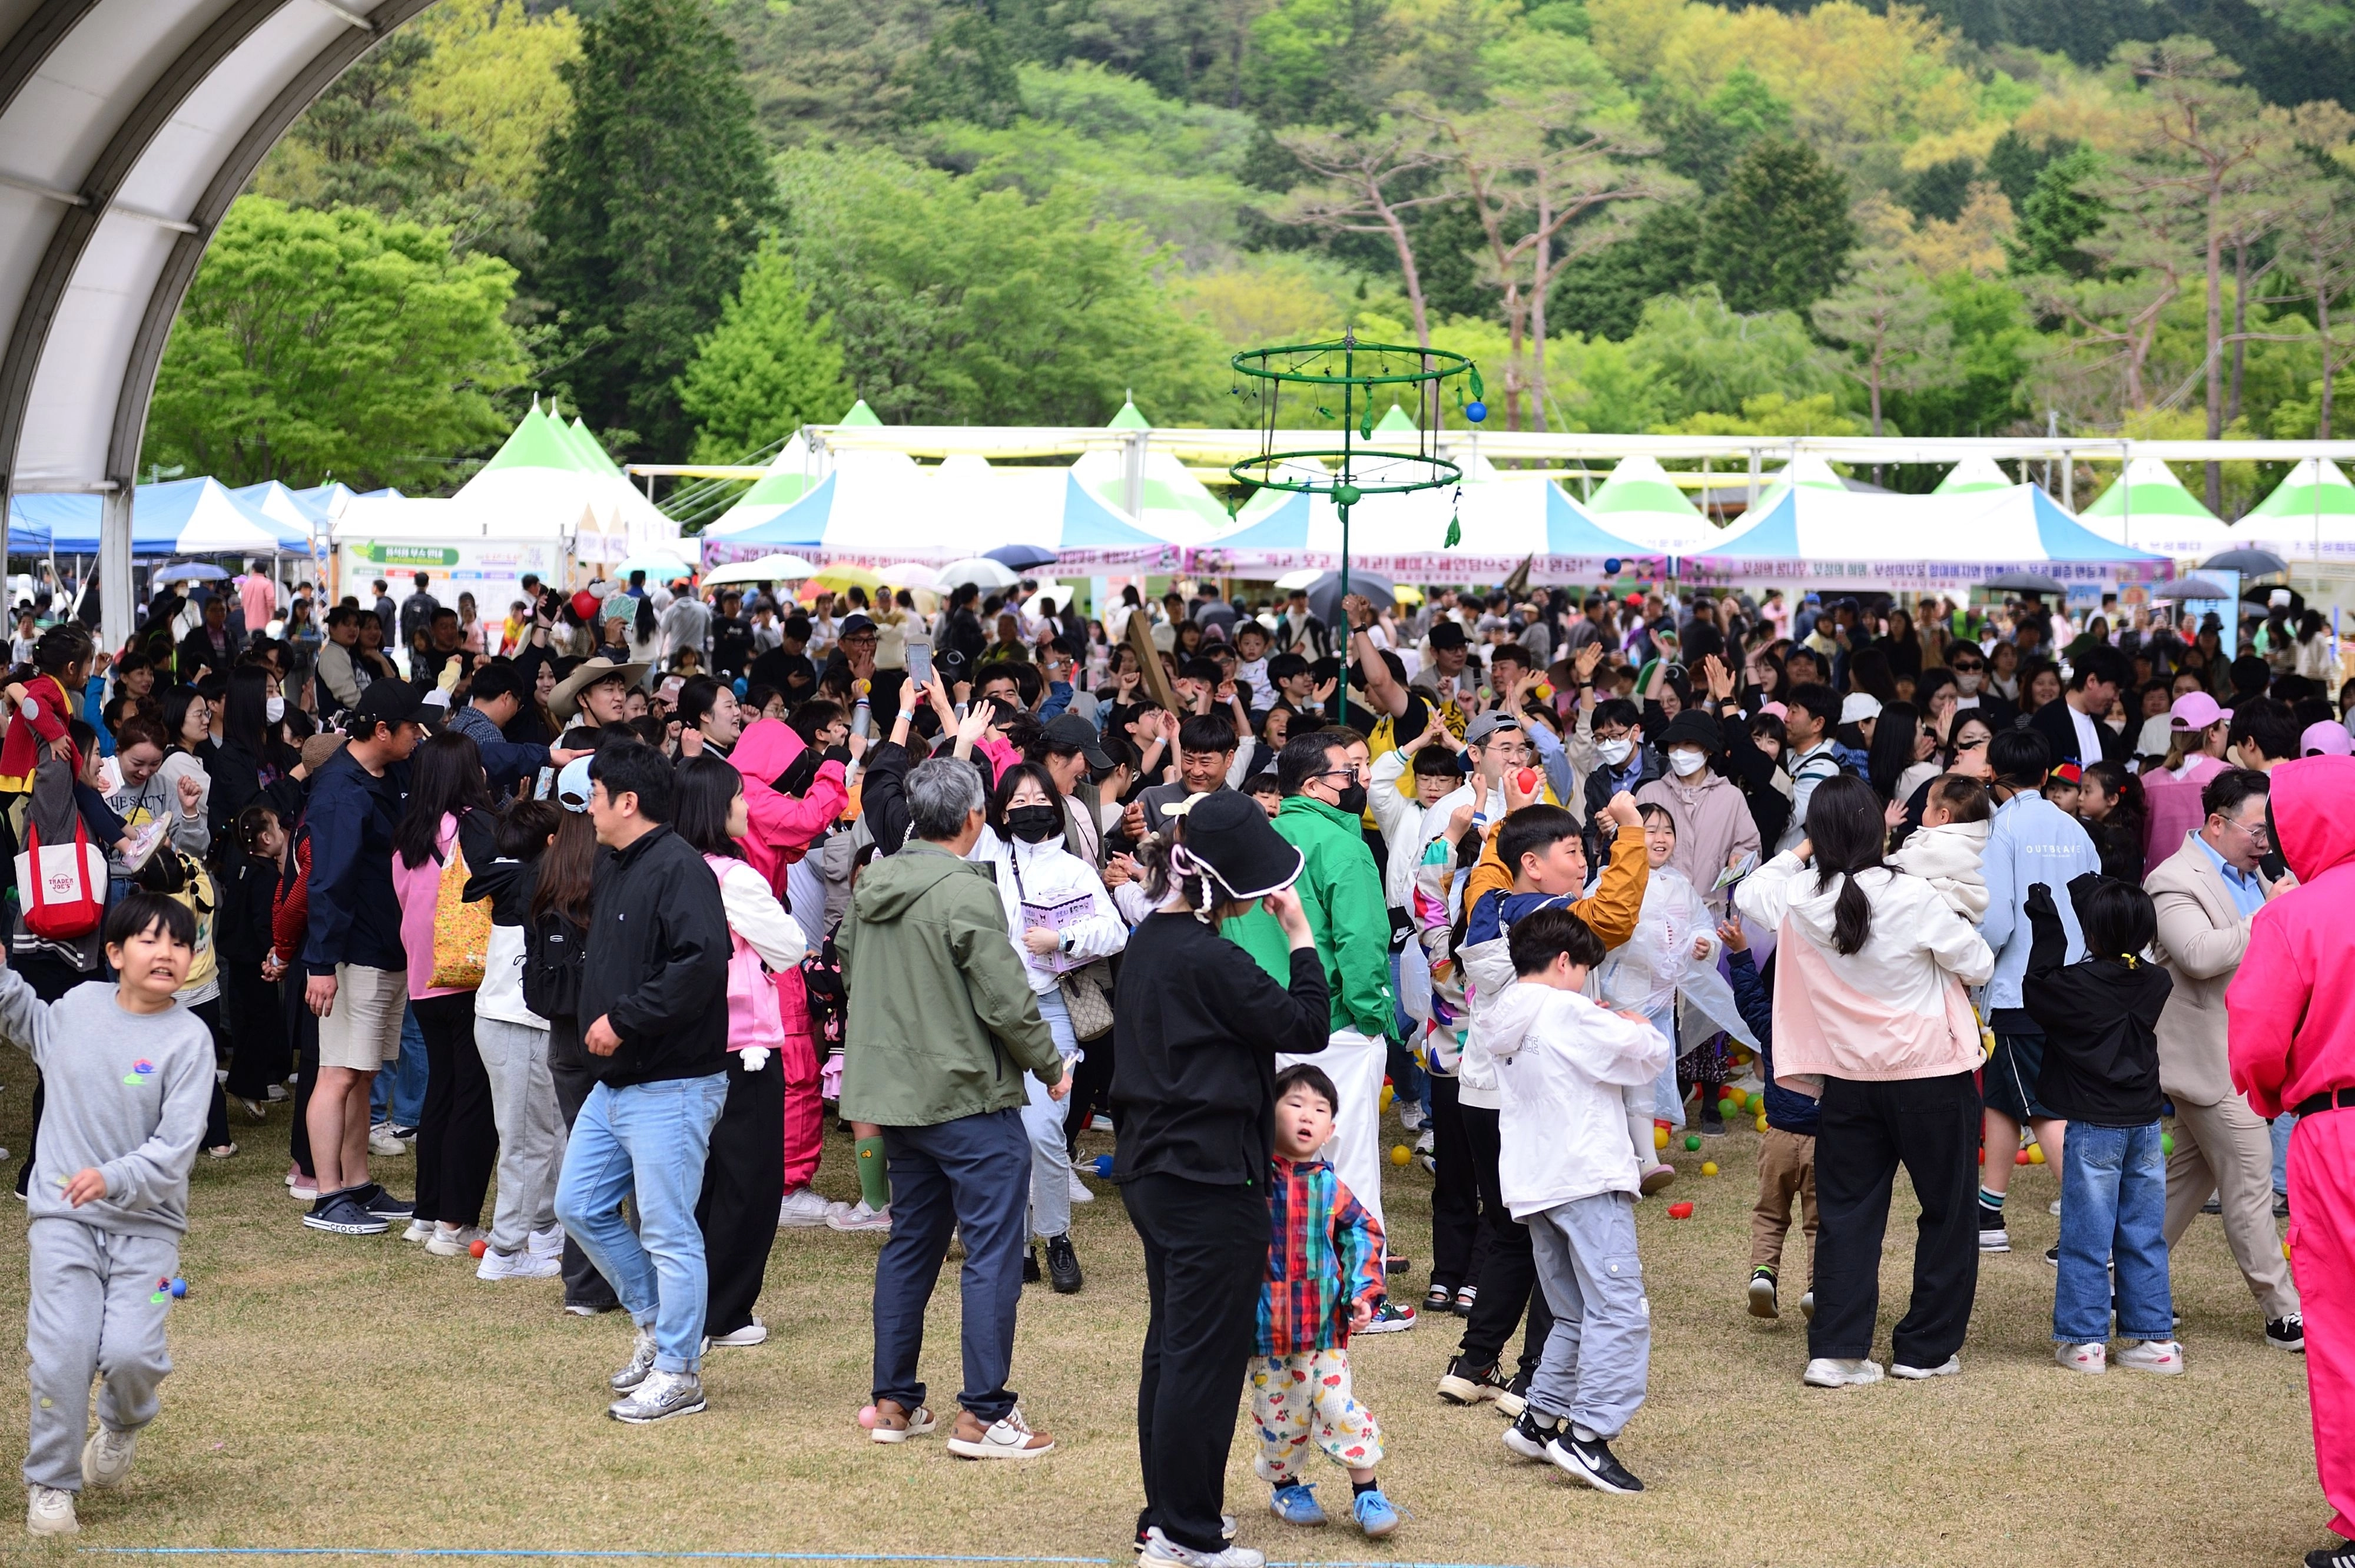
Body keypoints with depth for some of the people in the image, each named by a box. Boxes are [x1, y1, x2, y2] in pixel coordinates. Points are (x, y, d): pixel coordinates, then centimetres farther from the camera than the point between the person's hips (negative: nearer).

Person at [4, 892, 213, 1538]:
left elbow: (175, 1150, -15)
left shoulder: (189, 1039, -9)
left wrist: (114, 1179, -30)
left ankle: (123, 1424, 21)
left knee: (130, 1352, -16)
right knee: (63, 1353, -10)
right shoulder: (80, 1004, 3)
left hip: (146, 1223, -2)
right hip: (62, 1219, 2)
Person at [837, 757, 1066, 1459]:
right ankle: (982, 1415, -4)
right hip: (969, 1097, -8)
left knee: (910, 1242, 17)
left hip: (894, 1093, 8)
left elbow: (849, 969, 18)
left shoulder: (870, 886, 6)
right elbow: (1007, 1002, -18)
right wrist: (1051, 1066, -3)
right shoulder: (966, 893, -18)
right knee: (993, 1252, -3)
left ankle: (894, 1401, 22)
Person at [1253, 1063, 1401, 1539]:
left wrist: (1363, 1293, -5)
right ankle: (1286, 1486, 31)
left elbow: (1364, 1235, 6)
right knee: (1278, 1410, 11)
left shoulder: (1329, 1187, 1)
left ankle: (1367, 1493, 11)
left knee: (1337, 1403, -1)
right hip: (1266, 1322, -1)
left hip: (1324, 1323, 1)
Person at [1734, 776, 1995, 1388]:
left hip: (1847, 1080, 4)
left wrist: (1799, 852, 17)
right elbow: (1980, 967, -7)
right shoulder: (1912, 898, -19)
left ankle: (1836, 1350, 5)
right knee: (1947, 1212, 11)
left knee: (1847, 1212, 11)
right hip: (1930, 1076, -4)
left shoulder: (1799, 900, -7)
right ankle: (1926, 1348, 14)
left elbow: (1746, 894, 17)